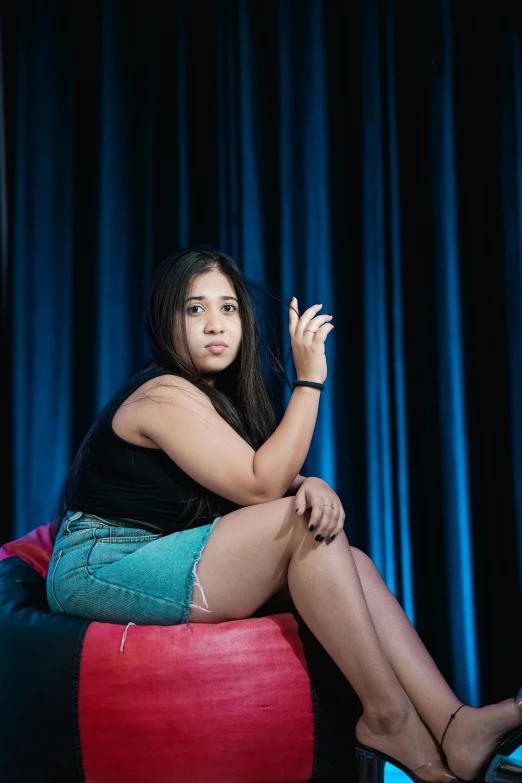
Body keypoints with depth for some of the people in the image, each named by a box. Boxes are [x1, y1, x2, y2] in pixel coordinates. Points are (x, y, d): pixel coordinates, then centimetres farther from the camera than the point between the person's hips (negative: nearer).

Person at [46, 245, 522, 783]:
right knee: (306, 527, -23)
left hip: (156, 565, 9)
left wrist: (312, 486, -17)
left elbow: (266, 481, 7)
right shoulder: (166, 396, -16)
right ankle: (389, 718, -17)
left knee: (348, 558, -9)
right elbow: (262, 485, -21)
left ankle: (453, 724, -18)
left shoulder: (216, 395, 14)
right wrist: (309, 379, -21)